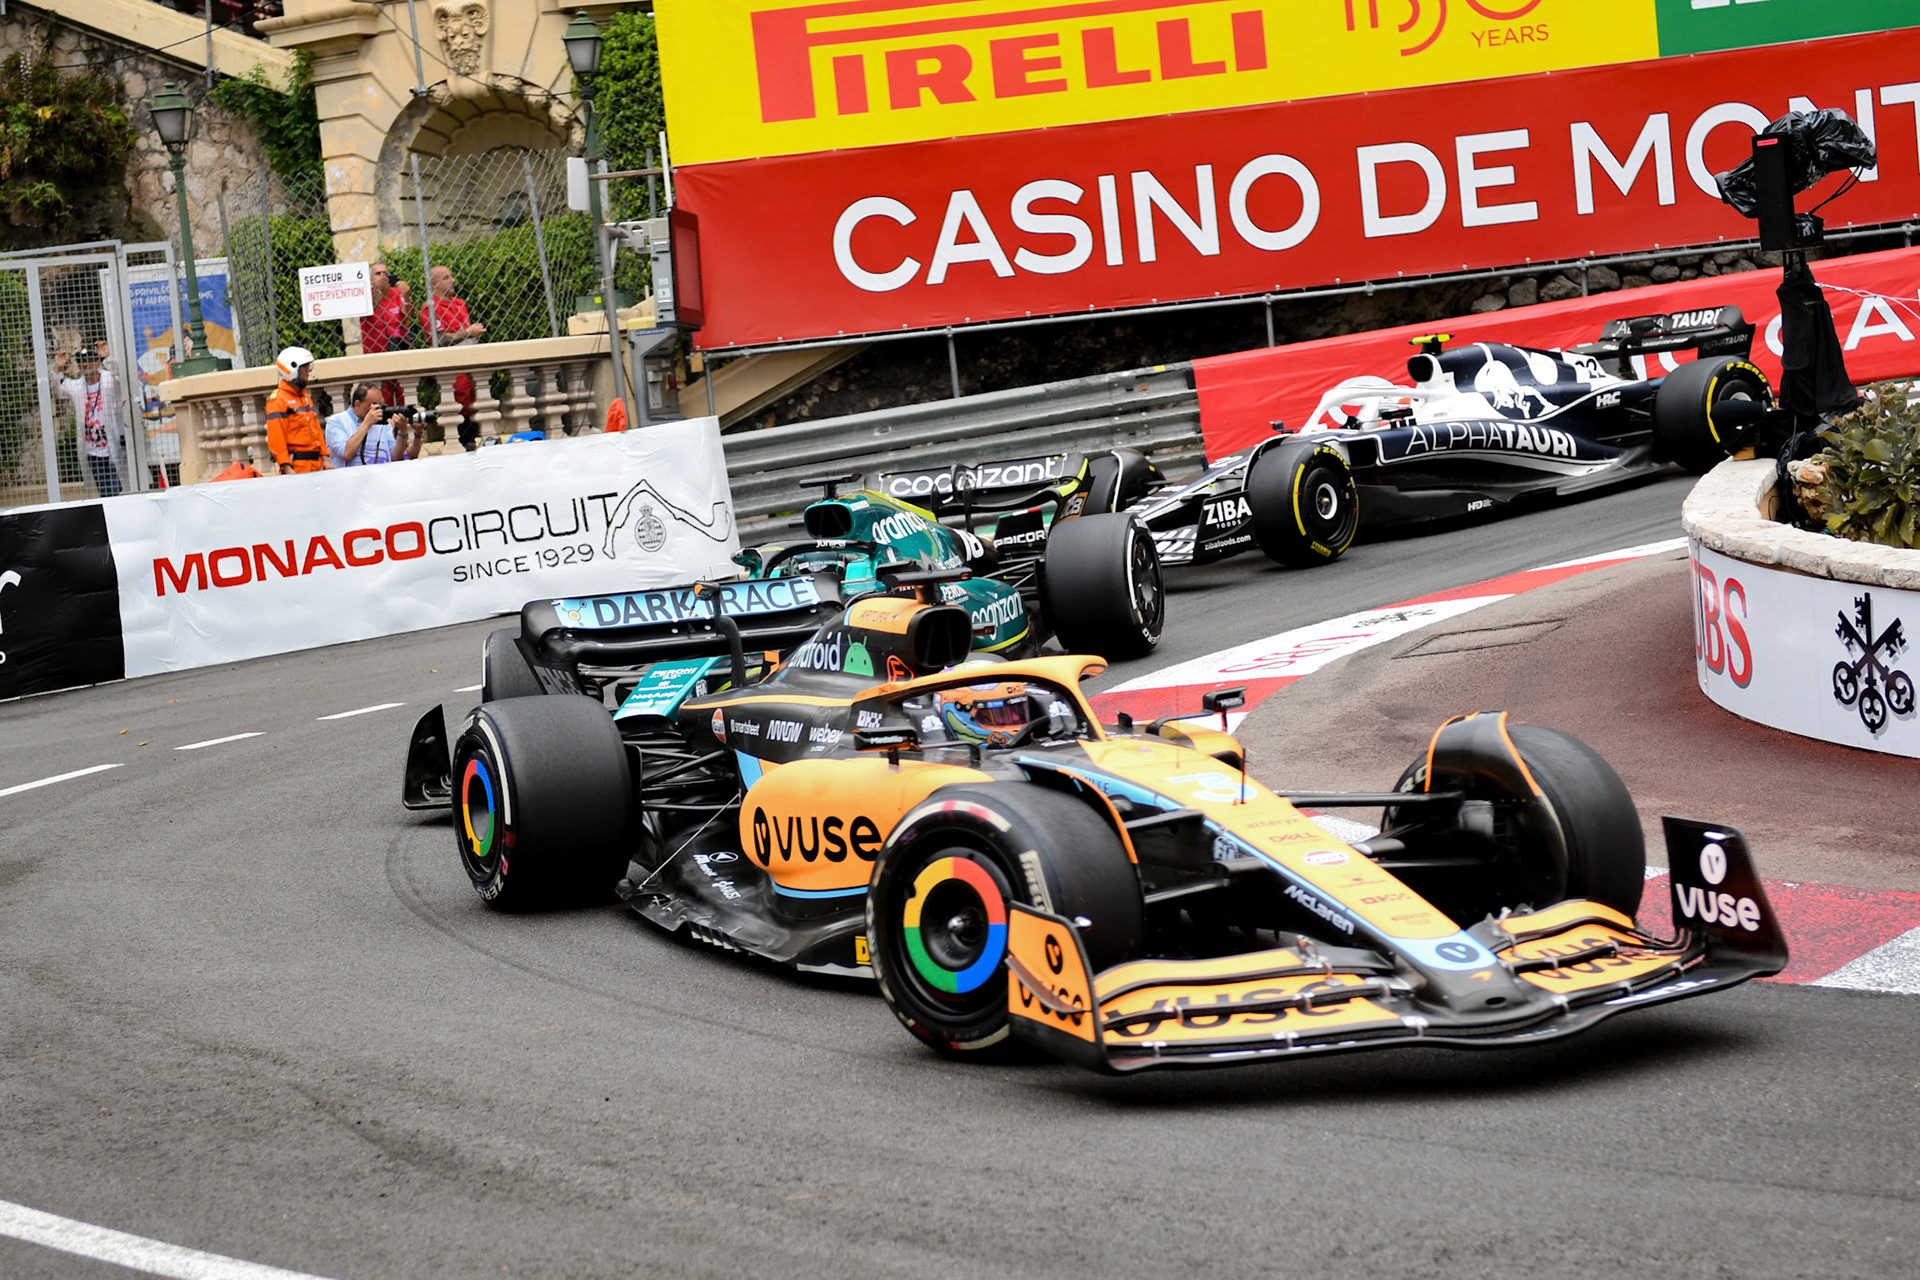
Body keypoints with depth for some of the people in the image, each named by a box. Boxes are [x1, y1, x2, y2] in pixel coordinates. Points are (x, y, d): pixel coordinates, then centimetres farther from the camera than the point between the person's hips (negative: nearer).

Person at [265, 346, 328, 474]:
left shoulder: (306, 397, 21)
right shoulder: (278, 400, -8)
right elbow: (276, 438, -14)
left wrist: (324, 458, 16)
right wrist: (286, 468, -20)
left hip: (315, 464, 9)